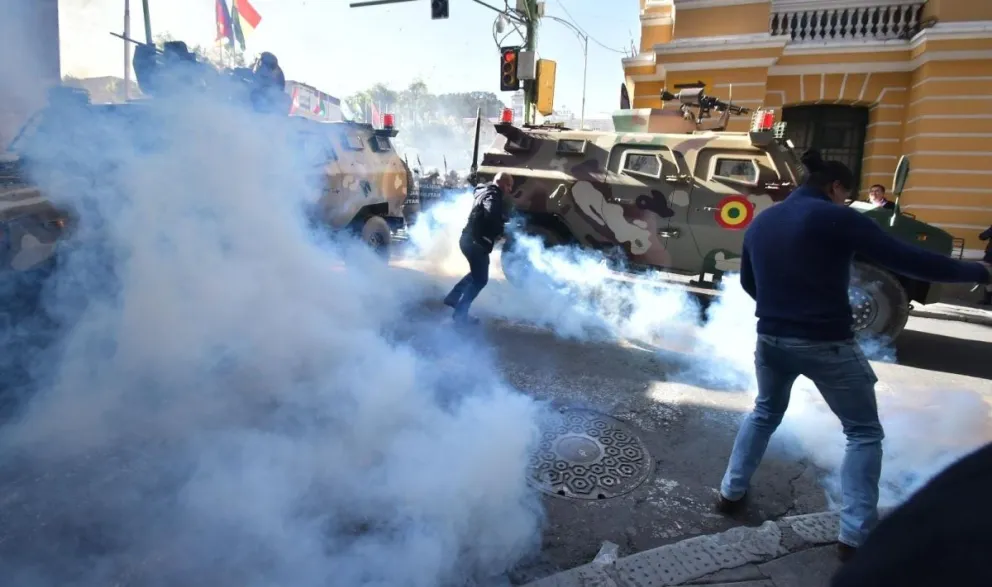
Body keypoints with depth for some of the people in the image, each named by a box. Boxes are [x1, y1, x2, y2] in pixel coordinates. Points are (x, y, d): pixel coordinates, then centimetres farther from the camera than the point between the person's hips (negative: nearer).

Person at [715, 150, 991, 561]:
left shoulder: (760, 222, 6)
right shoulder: (838, 219, -11)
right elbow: (909, 261, -13)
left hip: (771, 338, 6)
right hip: (826, 344, -5)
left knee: (765, 413, 28)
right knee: (864, 432, 14)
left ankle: (731, 493, 30)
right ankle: (854, 535, 13)